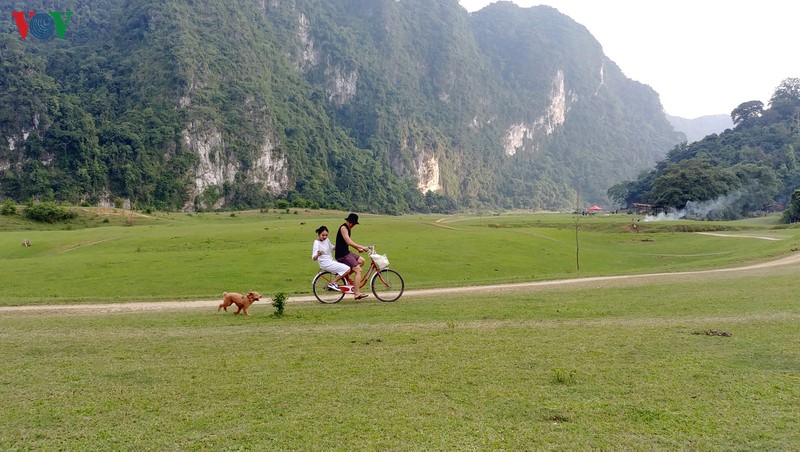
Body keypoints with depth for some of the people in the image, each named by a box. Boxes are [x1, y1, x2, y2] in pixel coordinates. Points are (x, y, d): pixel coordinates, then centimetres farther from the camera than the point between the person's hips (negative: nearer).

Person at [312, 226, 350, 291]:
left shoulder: (326, 240, 6)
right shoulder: (317, 243, -18)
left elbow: (331, 247, 25)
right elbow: (314, 258, -27)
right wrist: (318, 255, -49)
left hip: (330, 261, 9)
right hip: (326, 264, -9)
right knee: (347, 269, -15)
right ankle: (331, 284, -7)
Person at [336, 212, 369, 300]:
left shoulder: (348, 228, 15)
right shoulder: (343, 228, -16)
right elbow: (349, 242, -24)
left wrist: (358, 249, 15)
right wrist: (362, 247, -23)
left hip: (346, 253, 10)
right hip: (342, 255, -10)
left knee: (362, 260, 16)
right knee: (358, 270, -13)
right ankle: (357, 293, -13)